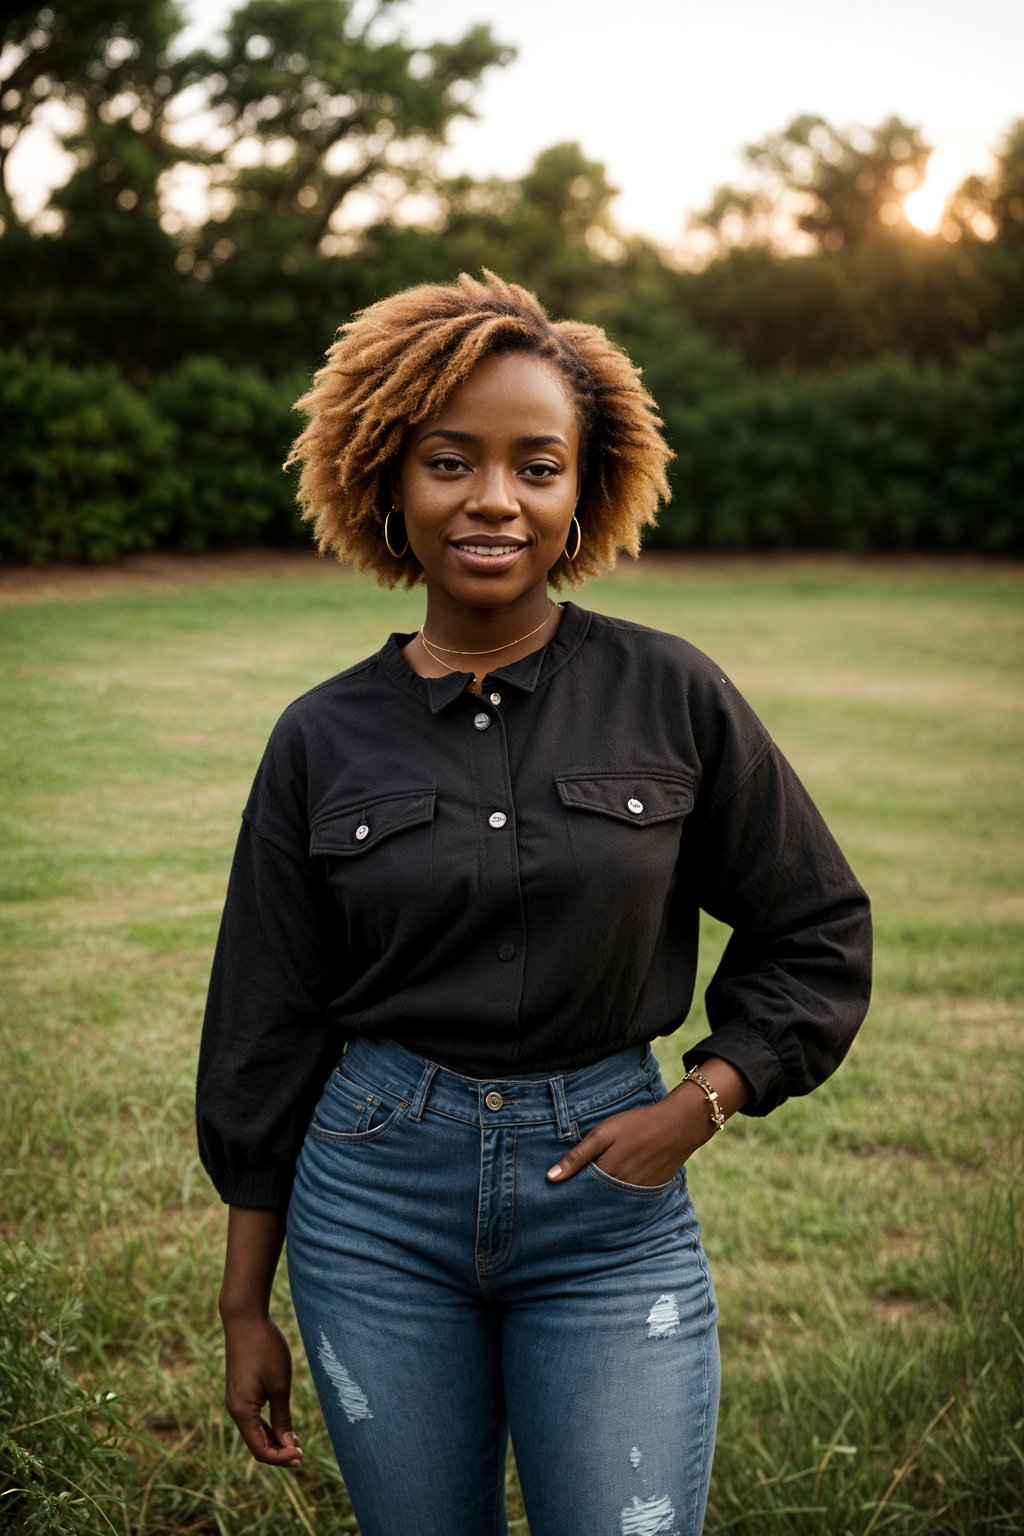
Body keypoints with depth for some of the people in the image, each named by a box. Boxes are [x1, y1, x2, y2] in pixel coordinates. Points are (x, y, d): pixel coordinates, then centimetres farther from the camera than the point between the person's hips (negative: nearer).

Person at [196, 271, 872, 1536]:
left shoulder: (671, 697, -4)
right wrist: (245, 1309, 7)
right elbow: (267, 1031, 4)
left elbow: (818, 933, 6)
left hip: (612, 1206, -1)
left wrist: (701, 1102, -8)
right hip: (375, 1204, 1)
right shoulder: (324, 740, -2)